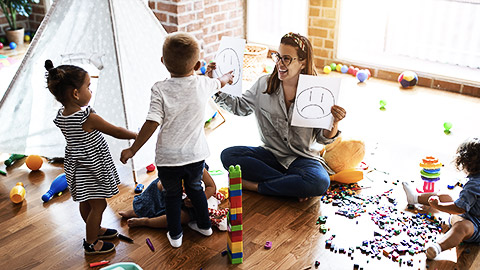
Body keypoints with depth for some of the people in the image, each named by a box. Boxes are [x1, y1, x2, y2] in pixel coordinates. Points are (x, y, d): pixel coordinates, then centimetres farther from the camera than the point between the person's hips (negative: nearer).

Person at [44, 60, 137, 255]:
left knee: (85, 202, 24)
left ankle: (95, 230, 45)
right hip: (92, 168, -9)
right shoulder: (88, 117, -29)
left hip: (76, 164, 9)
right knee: (98, 204, 8)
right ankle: (91, 243, 21)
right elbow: (115, 131, -19)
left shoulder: (61, 116, -6)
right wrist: (135, 135, -4)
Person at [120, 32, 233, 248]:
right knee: (195, 188, 28)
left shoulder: (160, 90, -17)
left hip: (168, 157, -3)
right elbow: (218, 83, 17)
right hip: (196, 155, 3)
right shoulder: (203, 84, -7)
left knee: (172, 194, 20)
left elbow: (152, 123, -22)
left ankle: (175, 235, 33)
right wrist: (226, 77, 41)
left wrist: (132, 149, -12)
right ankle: (204, 225, 43)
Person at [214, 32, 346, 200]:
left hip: (302, 158, -3)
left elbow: (323, 138, -4)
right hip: (271, 154, 3)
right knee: (228, 155, -22)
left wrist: (335, 122, -26)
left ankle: (254, 185, -17)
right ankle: (292, 187, -20)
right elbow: (239, 106, 12)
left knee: (320, 183, -35)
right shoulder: (264, 84, -1)